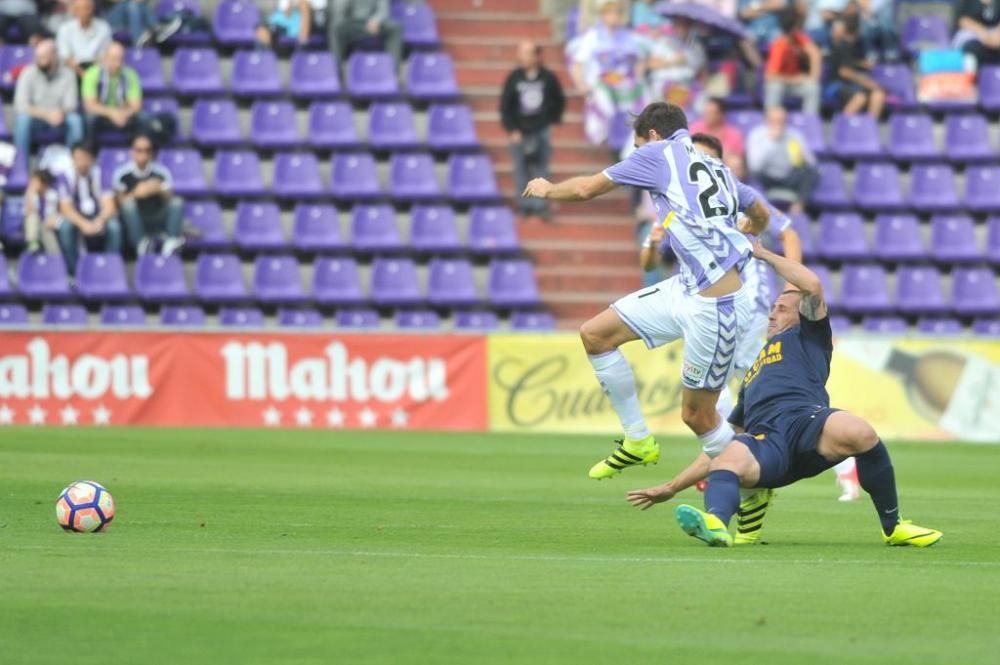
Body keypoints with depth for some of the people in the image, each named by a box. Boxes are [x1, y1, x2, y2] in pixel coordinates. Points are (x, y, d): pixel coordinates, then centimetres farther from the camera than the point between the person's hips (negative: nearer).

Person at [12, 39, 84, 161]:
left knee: (75, 120, -29)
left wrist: (61, 112, -34)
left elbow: (70, 104, -9)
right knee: (23, 120, -35)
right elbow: (21, 105, -20)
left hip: (58, 118, 1)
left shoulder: (67, 74, -8)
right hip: (35, 116, -1)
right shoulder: (28, 74, -13)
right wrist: (46, 114, -32)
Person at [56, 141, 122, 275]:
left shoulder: (100, 176, -8)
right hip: (78, 220, 0)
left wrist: (99, 221, -37)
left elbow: (109, 206, -14)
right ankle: (73, 271, -23)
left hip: (99, 222, 0)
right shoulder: (67, 179, -9)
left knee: (114, 226, -32)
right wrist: (83, 223, -34)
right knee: (65, 226, -34)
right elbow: (66, 209, -15)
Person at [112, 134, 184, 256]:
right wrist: (135, 194, -28)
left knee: (177, 202, -24)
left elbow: (170, 199, -5)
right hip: (135, 221, -1)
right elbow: (119, 202, -8)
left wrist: (160, 191, -28)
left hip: (157, 218, 1)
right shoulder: (121, 174, -9)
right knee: (128, 203, -32)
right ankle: (141, 242, -35)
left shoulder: (161, 172, -6)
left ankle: (172, 240, -34)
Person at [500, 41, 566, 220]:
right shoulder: (514, 78, -6)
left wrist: (553, 118, 7)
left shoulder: (548, 78, -3)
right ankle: (525, 204, 14)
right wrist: (512, 130, -10)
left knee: (541, 168, -5)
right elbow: (505, 106, -3)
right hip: (520, 132, 0)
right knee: (522, 168, 4)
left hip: (541, 130, 0)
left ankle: (540, 204, -4)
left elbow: (559, 101, 13)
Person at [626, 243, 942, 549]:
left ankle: (892, 526, -16)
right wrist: (671, 488, 37)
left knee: (859, 433, -37)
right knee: (729, 459, -34)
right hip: (764, 440, 3)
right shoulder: (752, 377, 44)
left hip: (804, 418, -3)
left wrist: (764, 254, 24)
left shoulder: (807, 337, 30)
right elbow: (719, 449, 43)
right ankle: (715, 524, -68)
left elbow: (812, 285, 10)